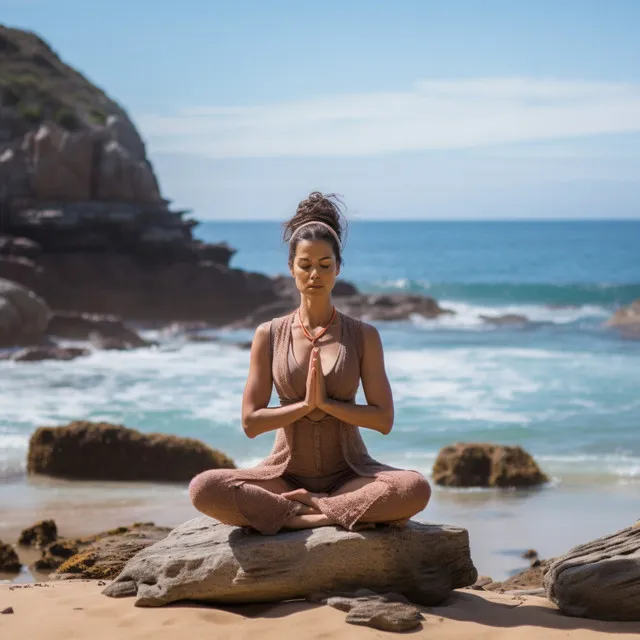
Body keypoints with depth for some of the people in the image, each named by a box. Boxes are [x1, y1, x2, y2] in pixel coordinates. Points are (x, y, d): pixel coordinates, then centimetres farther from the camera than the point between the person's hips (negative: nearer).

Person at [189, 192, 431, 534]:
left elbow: (384, 419, -3)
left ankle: (307, 506, -17)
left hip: (348, 474, 0)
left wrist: (326, 403, -14)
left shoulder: (363, 336, 3)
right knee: (203, 489, -29)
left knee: (416, 489, -33)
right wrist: (304, 404, -13)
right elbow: (250, 422, -1)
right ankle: (337, 515, -24)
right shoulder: (269, 335, 4)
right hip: (287, 473, 0)